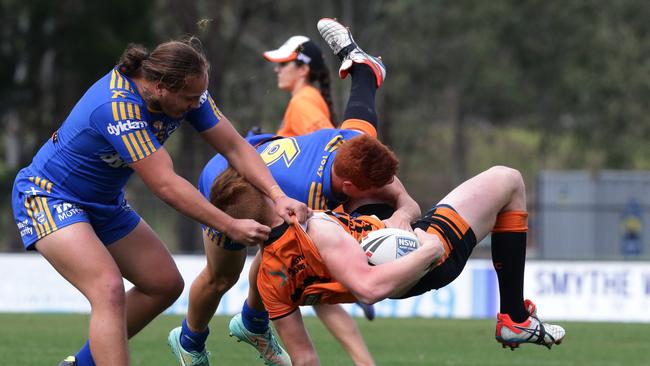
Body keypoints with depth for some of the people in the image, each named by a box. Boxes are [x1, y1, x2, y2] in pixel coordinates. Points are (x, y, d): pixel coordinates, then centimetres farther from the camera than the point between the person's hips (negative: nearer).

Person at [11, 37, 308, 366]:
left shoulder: (187, 91, -12)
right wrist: (231, 227, -32)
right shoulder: (118, 107, -35)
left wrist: (277, 195, -22)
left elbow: (234, 147, -7)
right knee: (109, 290, -27)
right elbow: (165, 185, -34)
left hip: (104, 203, 9)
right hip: (47, 195, -9)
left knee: (166, 284, 9)